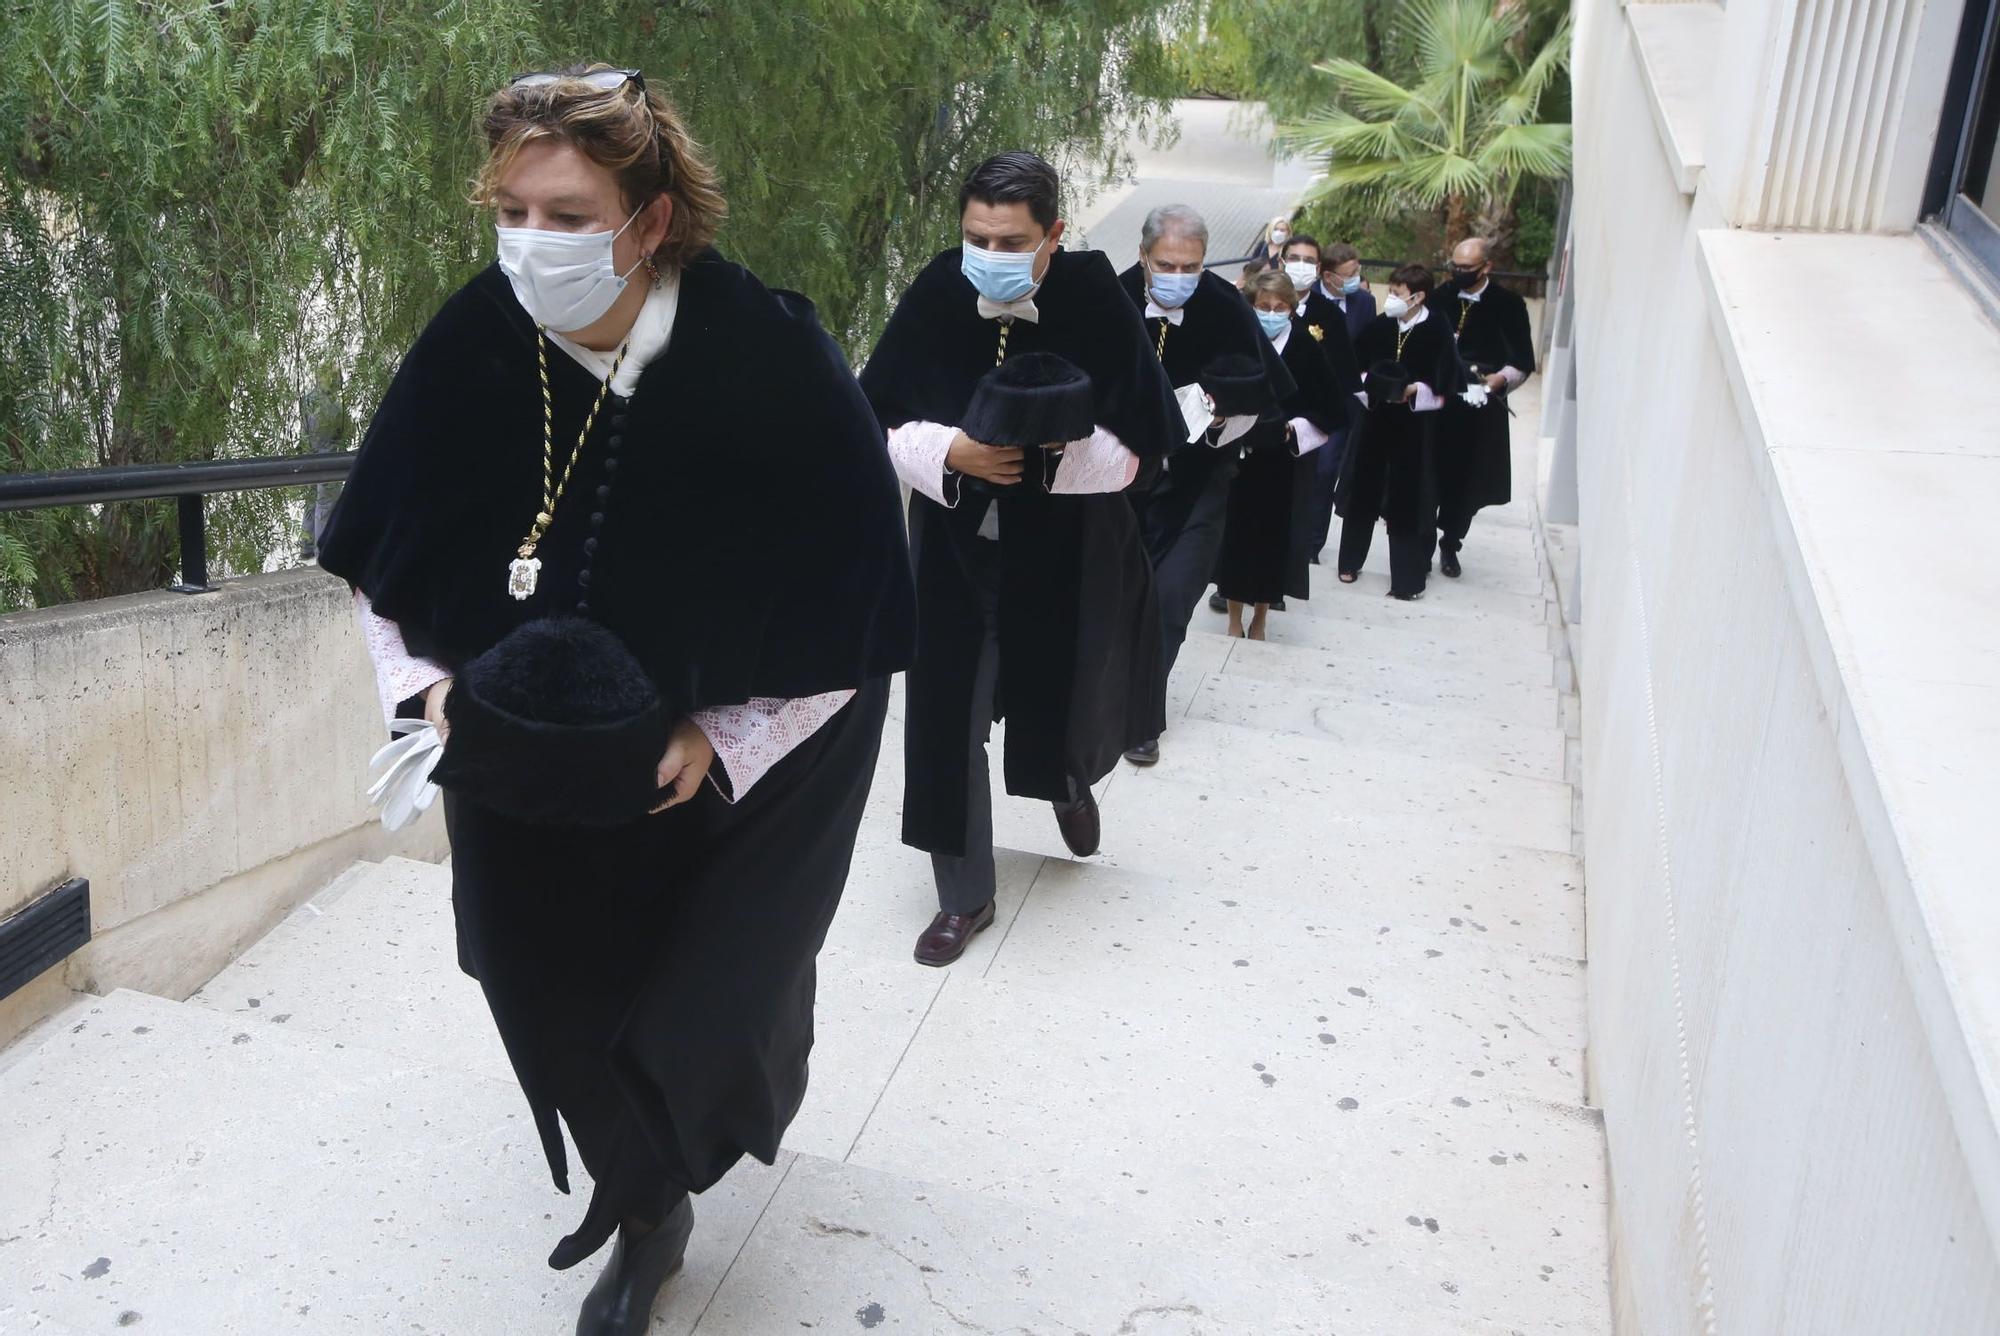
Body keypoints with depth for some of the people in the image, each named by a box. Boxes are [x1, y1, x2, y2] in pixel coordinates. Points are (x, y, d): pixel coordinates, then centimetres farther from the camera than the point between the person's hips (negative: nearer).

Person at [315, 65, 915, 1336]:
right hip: (527, 768, 3)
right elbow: (376, 552, 1)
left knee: (696, 1019, 7)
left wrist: (724, 737, -21)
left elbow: (853, 603, -16)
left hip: (738, 766, -3)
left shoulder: (772, 359, -25)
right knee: (555, 1003, 13)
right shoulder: (475, 347, -15)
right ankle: (649, 1213, 43)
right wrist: (424, 683, -12)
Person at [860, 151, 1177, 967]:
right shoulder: (935, 299, -11)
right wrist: (951, 453, -21)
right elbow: (877, 423, -4)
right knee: (949, 718, 2)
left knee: (1066, 700, 17)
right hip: (958, 548, 1)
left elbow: (1140, 440, -12)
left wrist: (1046, 452, -26)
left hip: (1067, 553, 0)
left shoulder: (1095, 303, -15)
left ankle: (1070, 781, 55)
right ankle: (964, 894, 20)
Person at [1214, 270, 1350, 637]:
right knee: (1235, 535, 6)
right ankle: (1234, 618, 21)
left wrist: (1293, 428, -15)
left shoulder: (1306, 348, -8)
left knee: (1272, 537, 8)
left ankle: (1259, 621, 25)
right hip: (1237, 459, 1)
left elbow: (1332, 410, -4)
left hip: (1284, 466, 0)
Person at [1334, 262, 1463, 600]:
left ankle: (1408, 576, 8)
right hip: (1375, 419, 4)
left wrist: (1412, 390, -20)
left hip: (1414, 425, -4)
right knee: (1363, 491, 10)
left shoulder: (1437, 332, -8)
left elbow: (1443, 384, -7)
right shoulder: (1379, 325, 2)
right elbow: (1355, 366, 9)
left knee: (1407, 498, 0)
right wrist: (1368, 382, -10)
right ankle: (1350, 562, 25)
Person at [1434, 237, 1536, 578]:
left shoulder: (1508, 304, -3)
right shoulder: (1441, 297, 3)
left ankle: (1451, 545, 24)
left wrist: (1501, 378, -19)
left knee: (1467, 482, 6)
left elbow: (1523, 362, -1)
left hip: (1481, 409, -1)